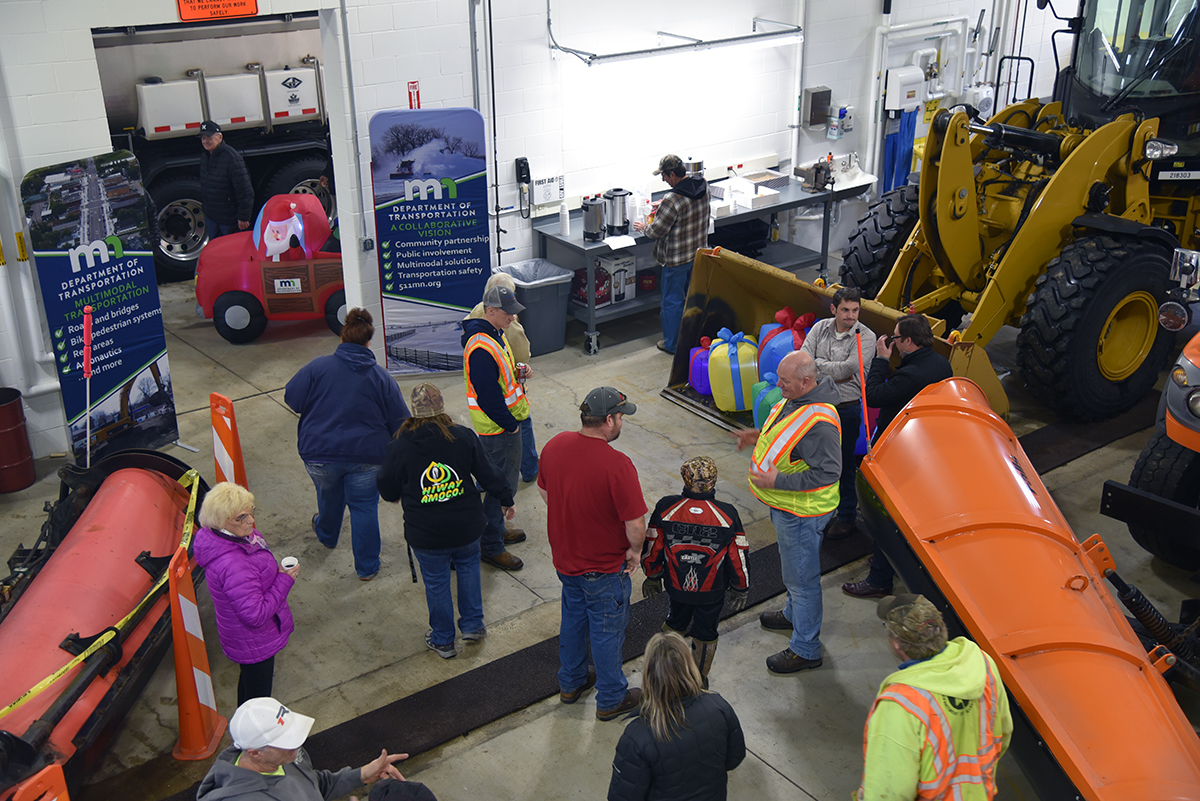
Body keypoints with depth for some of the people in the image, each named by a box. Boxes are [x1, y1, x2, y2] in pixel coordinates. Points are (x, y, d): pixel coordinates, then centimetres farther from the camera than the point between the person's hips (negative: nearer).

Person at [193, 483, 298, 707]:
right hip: (254, 644, -10)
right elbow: (256, 615, -35)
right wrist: (285, 581, -27)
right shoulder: (232, 565, -40)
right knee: (258, 701, 11)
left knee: (249, 679, 34)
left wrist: (278, 572, 2)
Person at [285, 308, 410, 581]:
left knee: (329, 497, 27)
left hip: (320, 455, 1)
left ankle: (326, 535, 56)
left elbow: (292, 398, -4)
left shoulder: (318, 367, -9)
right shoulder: (382, 377, -5)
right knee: (364, 507, 10)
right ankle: (367, 566, 17)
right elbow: (400, 423, -3)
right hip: (366, 457, -1)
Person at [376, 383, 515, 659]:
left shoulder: (399, 447, -13)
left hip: (425, 534, -1)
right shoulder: (464, 437, -9)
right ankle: (472, 625, 31)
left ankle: (442, 641, 30)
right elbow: (488, 473, -1)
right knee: (468, 566, 27)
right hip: (466, 527, 2)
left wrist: (401, 496, 23)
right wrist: (506, 500, 15)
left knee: (436, 582, 15)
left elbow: (388, 491, -1)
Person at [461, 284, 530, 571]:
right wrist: (510, 425, -17)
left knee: (501, 482, 22)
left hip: (507, 423, 10)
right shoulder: (481, 348, -27)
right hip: (497, 429, -10)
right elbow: (488, 396, -27)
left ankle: (496, 531, 39)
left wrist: (517, 373, 2)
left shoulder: (496, 334, 7)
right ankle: (490, 547, 10)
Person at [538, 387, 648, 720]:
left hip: (564, 555, 6)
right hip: (604, 565, -6)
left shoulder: (555, 445, -10)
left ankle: (570, 683, 45)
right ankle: (611, 699, 31)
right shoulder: (617, 464, -31)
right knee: (607, 630, 13)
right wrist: (635, 551, -7)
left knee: (573, 618, 27)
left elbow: (545, 491, 7)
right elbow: (635, 523, -27)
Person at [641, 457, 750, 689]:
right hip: (712, 592, -1)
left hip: (676, 586, 1)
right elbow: (738, 559, -10)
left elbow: (652, 549, -7)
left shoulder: (666, 508, -19)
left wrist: (652, 577, 11)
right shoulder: (727, 515, -20)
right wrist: (741, 589, 7)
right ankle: (699, 680, 37)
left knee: (675, 623, 27)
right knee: (705, 634, 20)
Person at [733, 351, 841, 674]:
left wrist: (777, 481, -30)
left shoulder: (818, 422, -33)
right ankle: (795, 614, 52)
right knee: (793, 569, 29)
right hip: (784, 505, 10)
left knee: (801, 577, 4)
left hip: (801, 512, -10)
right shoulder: (795, 398, -1)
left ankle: (805, 649, 18)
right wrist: (760, 437, 6)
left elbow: (827, 473, -32)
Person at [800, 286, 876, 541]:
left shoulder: (865, 337, -11)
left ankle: (846, 517, 21)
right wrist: (834, 375, -19)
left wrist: (817, 363, -12)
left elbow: (847, 368, -22)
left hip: (847, 409, -4)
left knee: (844, 464, 5)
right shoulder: (820, 328, 1)